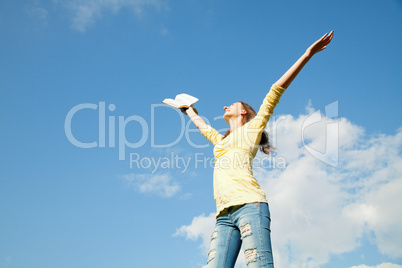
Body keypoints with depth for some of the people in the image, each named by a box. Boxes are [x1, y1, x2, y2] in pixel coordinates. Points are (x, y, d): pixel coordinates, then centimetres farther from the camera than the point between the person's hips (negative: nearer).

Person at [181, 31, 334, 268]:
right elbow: (204, 127, 56)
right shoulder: (221, 140, 35)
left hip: (249, 205, -6)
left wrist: (308, 54, 11)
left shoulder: (251, 128, 19)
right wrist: (189, 111, 74)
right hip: (224, 215, 6)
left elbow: (276, 91, 14)